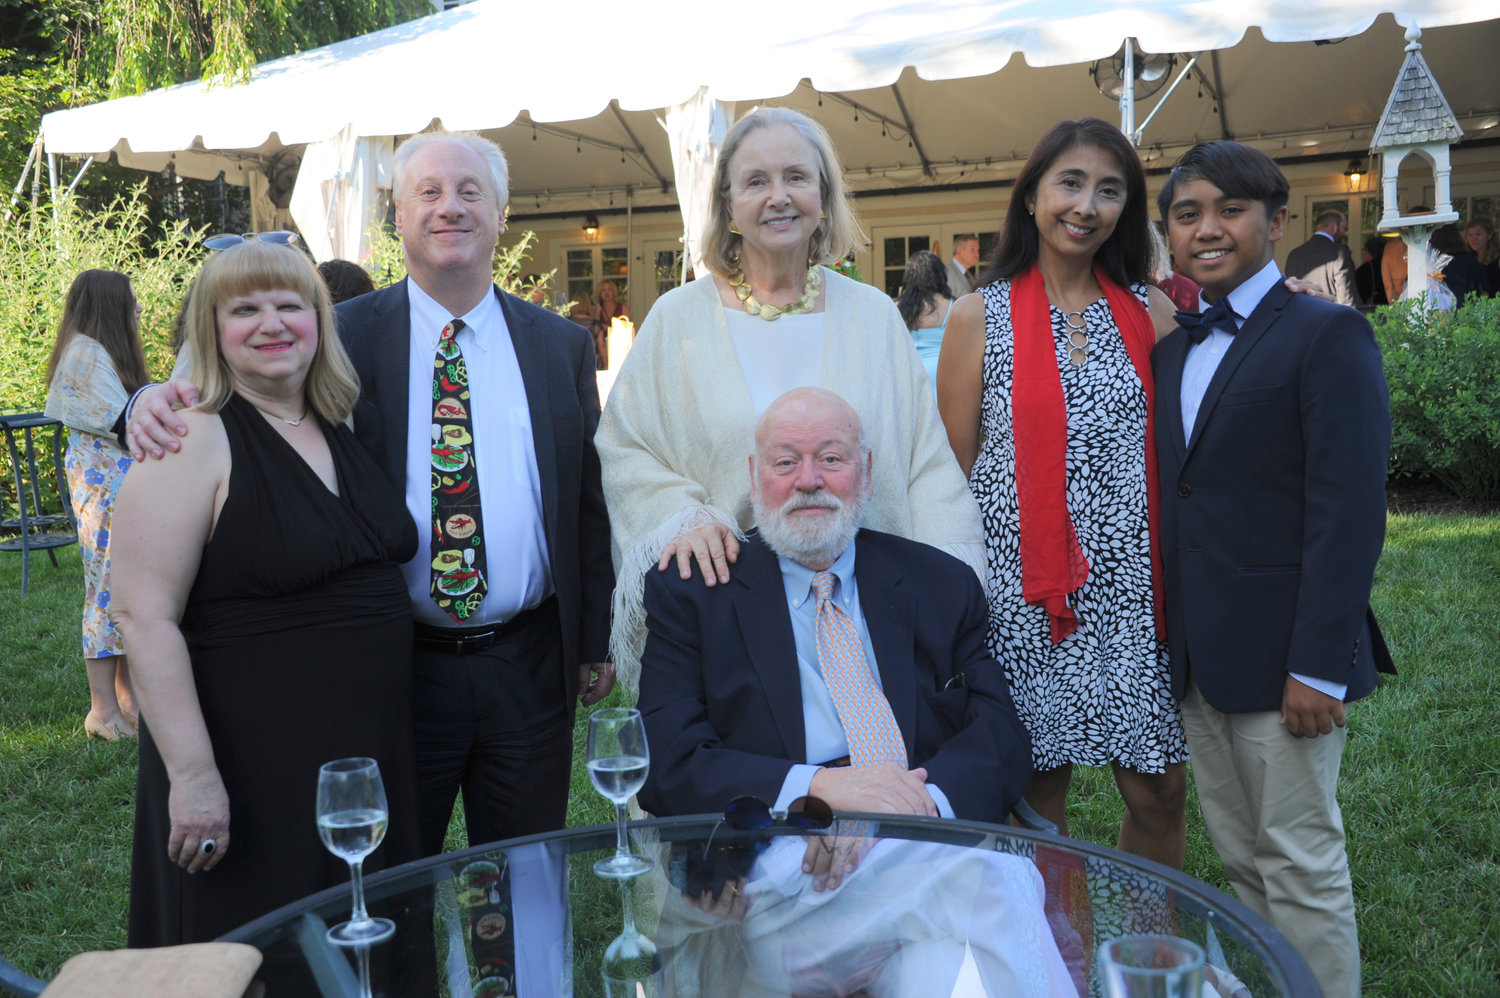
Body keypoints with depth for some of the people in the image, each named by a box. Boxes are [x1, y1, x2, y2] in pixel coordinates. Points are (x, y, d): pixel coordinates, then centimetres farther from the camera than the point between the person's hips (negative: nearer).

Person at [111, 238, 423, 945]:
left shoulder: (344, 429, 8)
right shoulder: (193, 441, -12)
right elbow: (144, 617, -17)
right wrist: (192, 774, -22)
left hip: (371, 747, 7)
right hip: (250, 765, -6)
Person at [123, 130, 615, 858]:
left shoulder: (562, 347, 5)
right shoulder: (343, 336, -1)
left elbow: (589, 500, 7)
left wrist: (593, 643, 7)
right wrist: (161, 400, -31)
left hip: (531, 665, 2)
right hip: (396, 665, -1)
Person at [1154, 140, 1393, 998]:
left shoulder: (1328, 336, -8)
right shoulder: (1173, 350, 13)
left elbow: (1350, 514, -14)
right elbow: (1175, 501, 12)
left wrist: (1319, 667, -18)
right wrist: (1173, 641, 7)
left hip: (1283, 659, -6)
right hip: (1199, 660, 7)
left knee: (1302, 865, 4)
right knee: (1242, 863, 16)